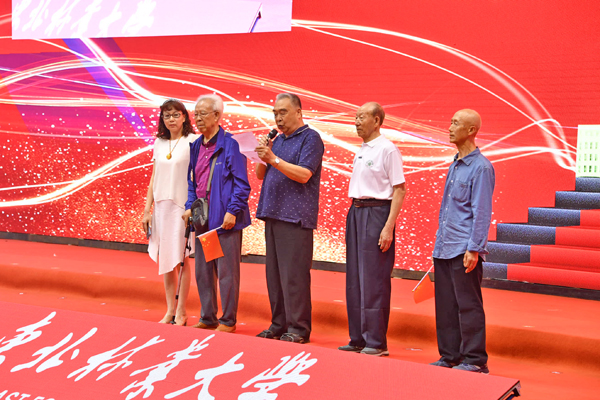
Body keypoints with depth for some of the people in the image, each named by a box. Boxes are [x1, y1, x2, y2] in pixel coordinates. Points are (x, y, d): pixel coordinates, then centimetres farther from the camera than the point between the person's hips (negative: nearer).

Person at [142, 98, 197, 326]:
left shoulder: (192, 141, -5)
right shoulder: (159, 143, 12)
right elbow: (154, 178, 14)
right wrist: (147, 210, 10)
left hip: (182, 205, -5)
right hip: (161, 205, 6)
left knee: (180, 258, -2)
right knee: (165, 259, 8)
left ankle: (181, 312, 6)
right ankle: (170, 309, 17)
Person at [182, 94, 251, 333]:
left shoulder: (229, 145, -9)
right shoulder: (196, 147, 13)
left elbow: (241, 183, -11)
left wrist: (233, 211, -16)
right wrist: (189, 206, 9)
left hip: (224, 219, -7)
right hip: (202, 217, 7)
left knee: (226, 271, -1)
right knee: (202, 270, 12)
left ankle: (228, 321, 9)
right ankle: (207, 318, 24)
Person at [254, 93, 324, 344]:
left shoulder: (310, 138, -3)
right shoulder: (278, 140, 20)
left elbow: (304, 174, -15)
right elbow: (260, 175, 18)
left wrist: (274, 159, -19)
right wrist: (263, 155, 0)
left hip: (295, 217, -8)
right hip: (273, 214, 8)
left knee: (293, 275, -9)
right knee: (274, 273, 9)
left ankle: (298, 329, -4)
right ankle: (279, 325, 16)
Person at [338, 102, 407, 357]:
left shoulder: (387, 149, -10)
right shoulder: (361, 151, 16)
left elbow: (399, 190, -14)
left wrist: (388, 227, -19)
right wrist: (353, 215, 15)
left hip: (376, 213, -9)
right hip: (356, 212, 9)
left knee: (373, 279, -5)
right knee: (354, 278, 11)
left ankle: (376, 343, 2)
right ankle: (358, 339, 20)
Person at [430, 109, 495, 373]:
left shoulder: (481, 167, -10)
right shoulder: (454, 165, 17)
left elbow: (482, 212, -14)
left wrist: (473, 249, -18)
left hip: (464, 250, -9)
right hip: (444, 249, 9)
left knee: (468, 305, -3)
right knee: (446, 305, 11)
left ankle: (475, 360, 4)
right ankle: (449, 356, 20)